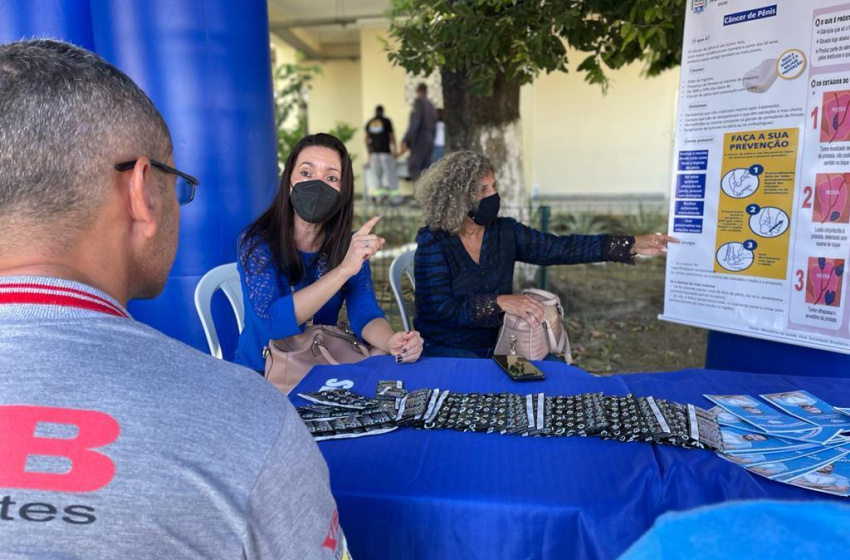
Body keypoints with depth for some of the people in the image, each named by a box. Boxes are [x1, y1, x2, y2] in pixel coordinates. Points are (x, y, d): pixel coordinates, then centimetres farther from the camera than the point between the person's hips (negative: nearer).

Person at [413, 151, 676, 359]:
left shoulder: (506, 232, 1)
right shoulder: (433, 241, -13)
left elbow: (561, 248, -4)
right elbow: (438, 309, -22)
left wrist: (632, 245, -11)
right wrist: (500, 303, -30)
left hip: (495, 347, 5)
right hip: (445, 353, -5)